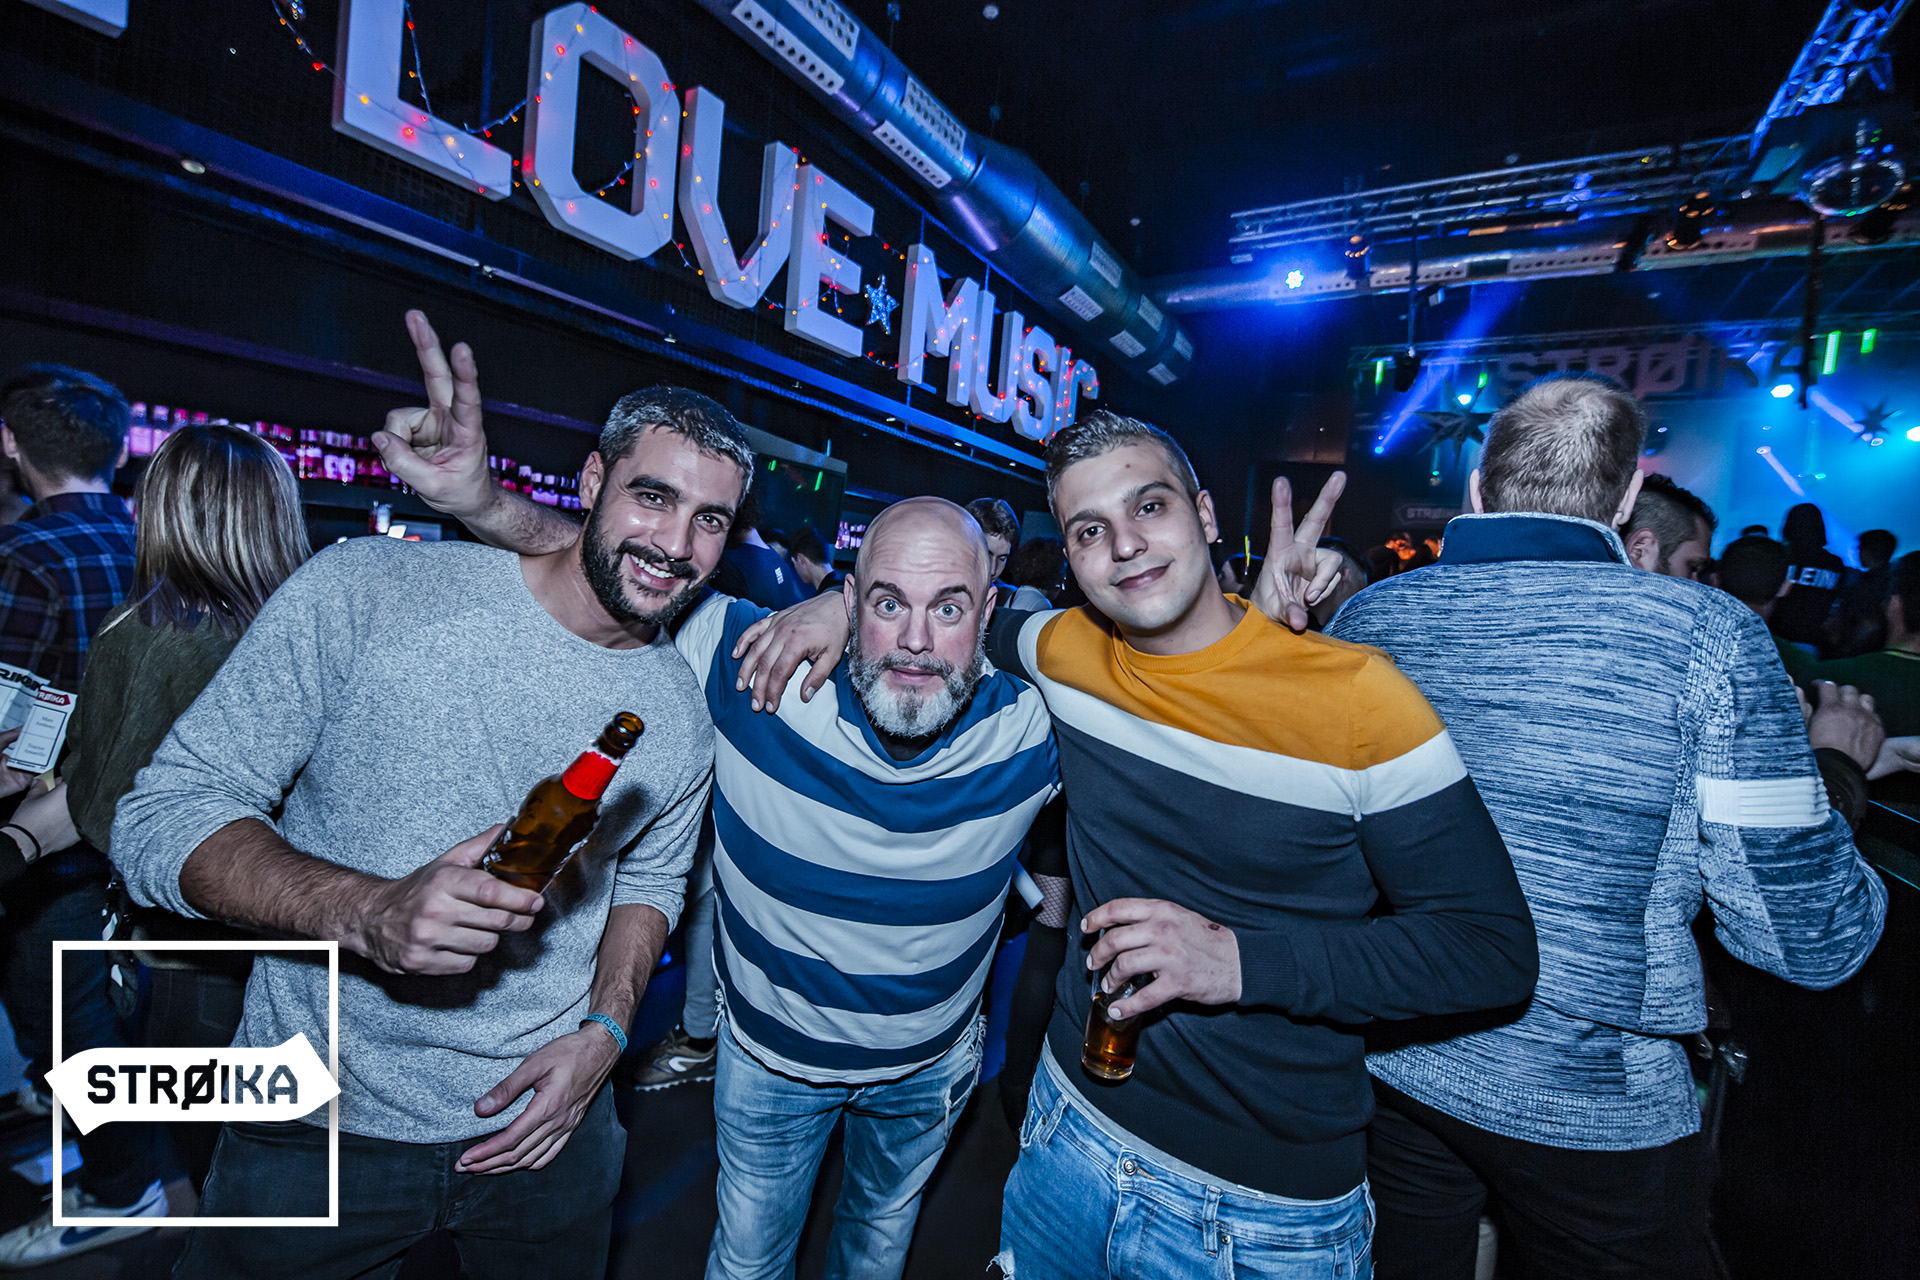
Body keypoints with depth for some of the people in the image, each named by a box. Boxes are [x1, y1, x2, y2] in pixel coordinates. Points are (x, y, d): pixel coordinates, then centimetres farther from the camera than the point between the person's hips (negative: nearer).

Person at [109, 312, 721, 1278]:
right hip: (313, 1126, -2)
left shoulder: (681, 717, -7)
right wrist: (368, 913, -31)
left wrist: (605, 1032, -7)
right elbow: (159, 820, -14)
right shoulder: (365, 593, -17)